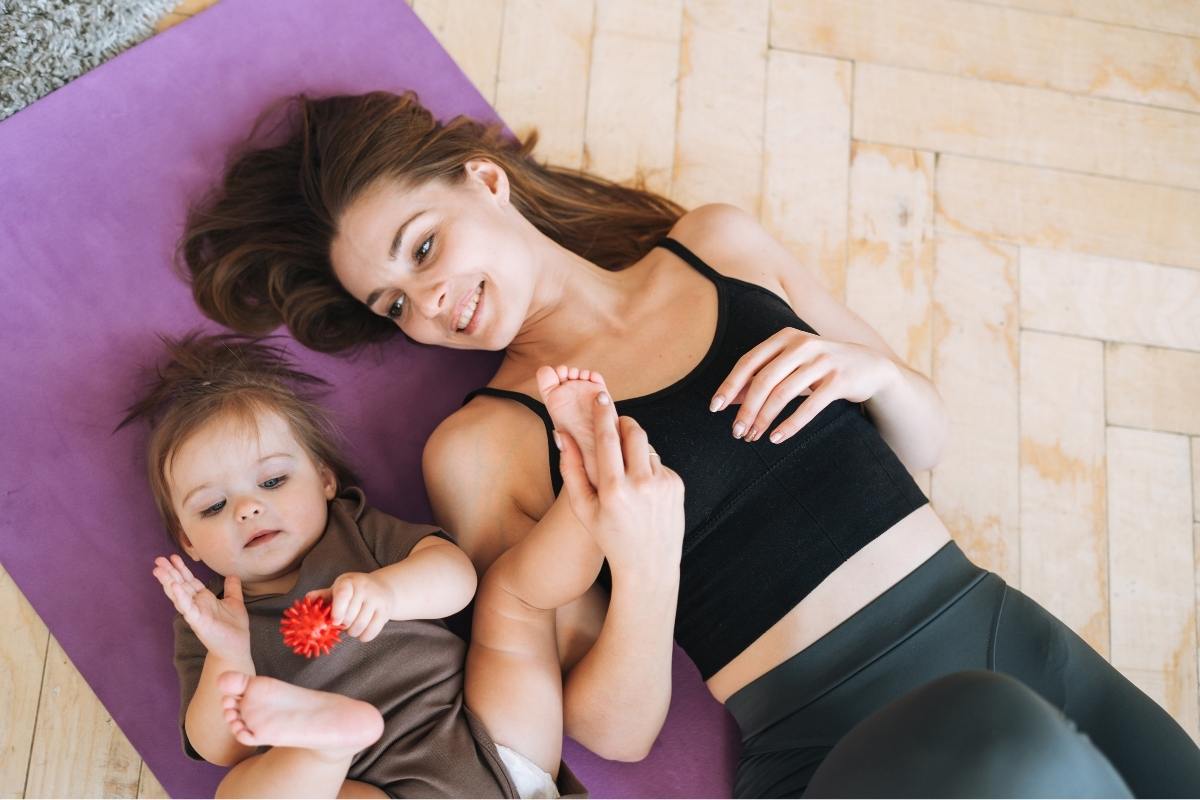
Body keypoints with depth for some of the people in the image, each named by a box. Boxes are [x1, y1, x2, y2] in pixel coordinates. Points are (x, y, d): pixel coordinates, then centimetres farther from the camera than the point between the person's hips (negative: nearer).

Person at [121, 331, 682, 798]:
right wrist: (227, 654, -21)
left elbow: (456, 576, -5)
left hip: (499, 751, 2)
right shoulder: (208, 621, 11)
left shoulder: (357, 530, 13)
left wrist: (385, 589, -27)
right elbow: (220, 750, -3)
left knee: (514, 583, -6)